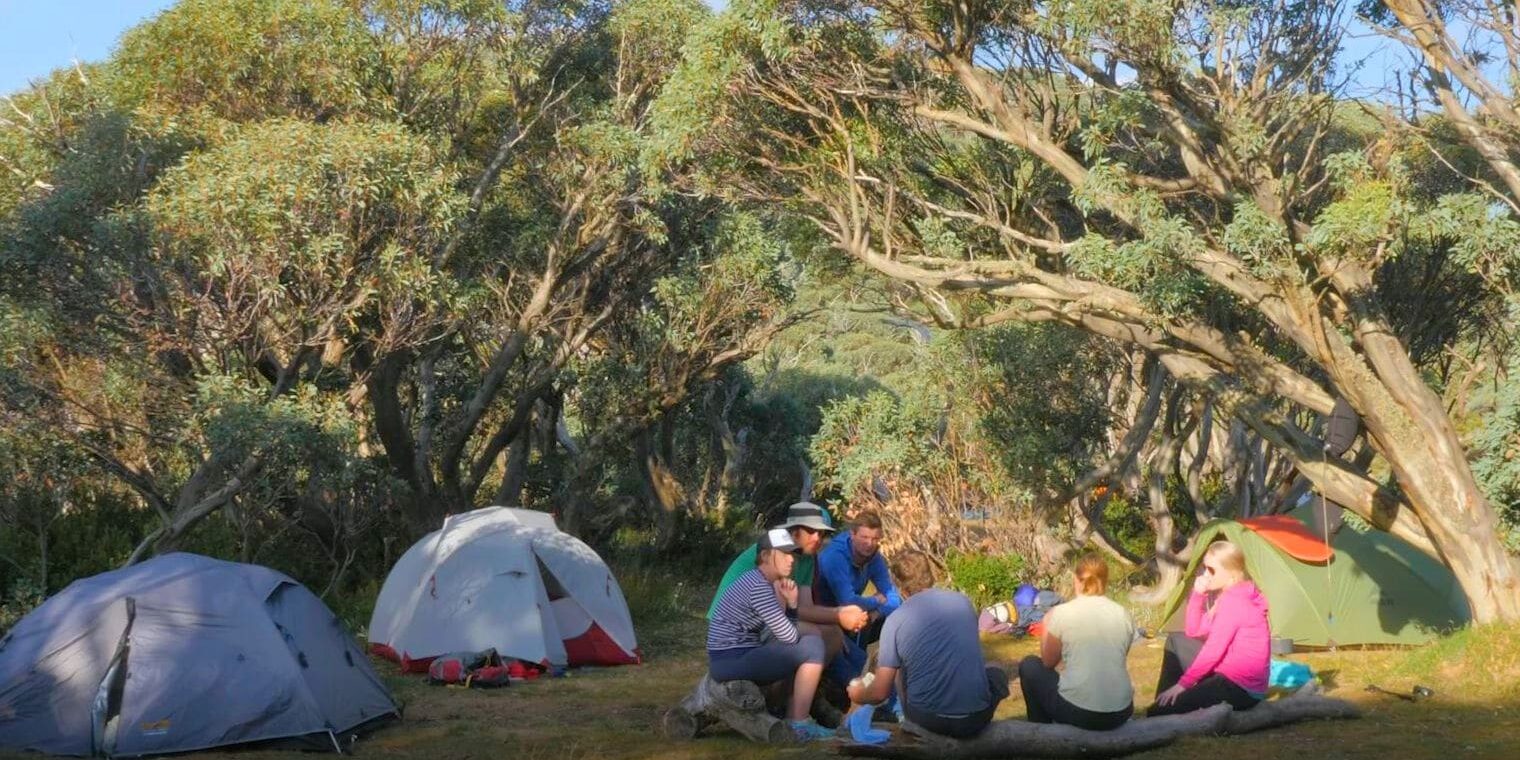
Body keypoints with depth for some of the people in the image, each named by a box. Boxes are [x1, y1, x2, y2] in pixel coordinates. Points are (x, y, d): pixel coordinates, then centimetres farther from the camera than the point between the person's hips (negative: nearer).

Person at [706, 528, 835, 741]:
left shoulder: (762, 582, 14)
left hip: (736, 658, 10)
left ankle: (791, 718, 15)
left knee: (811, 641, 17)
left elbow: (782, 633, 12)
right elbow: (789, 636, -18)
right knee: (812, 649, -11)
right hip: (733, 661, -10)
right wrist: (803, 636, 4)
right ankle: (799, 724, -6)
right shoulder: (758, 586, -17)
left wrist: (791, 602, -2)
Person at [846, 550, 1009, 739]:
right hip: (976, 719, 2)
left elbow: (880, 693, -2)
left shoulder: (895, 621, -4)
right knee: (996, 675, 32)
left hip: (927, 720, -2)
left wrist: (858, 695, 23)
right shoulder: (963, 602, 6)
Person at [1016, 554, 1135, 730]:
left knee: (1029, 666, 23)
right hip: (1120, 713, 4)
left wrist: (1047, 627, 23)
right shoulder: (1123, 614, 4)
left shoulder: (1061, 612, -6)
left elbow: (1048, 662, 8)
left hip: (1076, 712, -4)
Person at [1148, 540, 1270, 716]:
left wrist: (1182, 684, -13)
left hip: (1240, 689, -10)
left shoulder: (1232, 602, -18)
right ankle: (1163, 701, 14)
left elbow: (1212, 652, -19)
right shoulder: (1232, 596, 13)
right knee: (1176, 641, 16)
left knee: (1157, 714, -12)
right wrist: (1197, 595, 2)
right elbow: (1193, 632, 15)